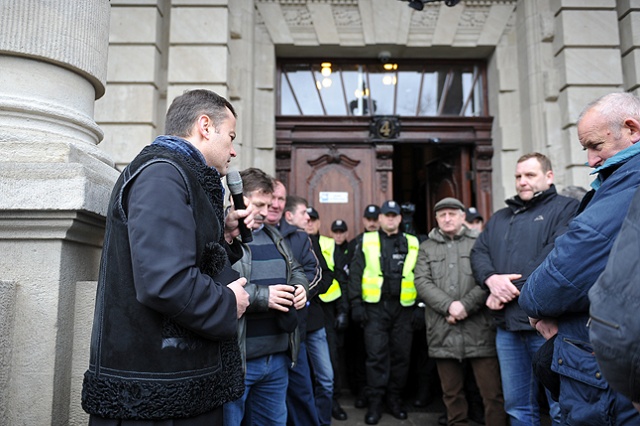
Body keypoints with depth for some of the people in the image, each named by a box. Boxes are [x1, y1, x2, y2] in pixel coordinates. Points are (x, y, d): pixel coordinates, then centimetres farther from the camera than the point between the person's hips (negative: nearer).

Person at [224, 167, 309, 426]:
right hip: (235, 359, -7)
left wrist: (301, 287, 1)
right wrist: (262, 296, -23)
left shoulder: (272, 235, 16)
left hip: (278, 356, 8)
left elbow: (296, 270, 25)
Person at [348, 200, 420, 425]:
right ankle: (375, 402, 11)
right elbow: (355, 274, 2)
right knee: (376, 355, -1)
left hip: (403, 307, 2)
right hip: (375, 307, -1)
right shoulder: (366, 241, 6)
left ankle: (394, 398, 23)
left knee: (401, 354, 7)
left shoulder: (412, 243, 9)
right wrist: (356, 303, -5)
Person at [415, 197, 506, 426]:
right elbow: (422, 282, 1)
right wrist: (449, 306, -12)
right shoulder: (427, 248, 14)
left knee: (492, 392, -1)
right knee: (452, 392, 12)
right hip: (443, 330, 2)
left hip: (478, 329, -2)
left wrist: (465, 306, -14)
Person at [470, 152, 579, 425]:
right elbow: (478, 253, 12)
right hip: (507, 325, 6)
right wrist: (491, 279, -10)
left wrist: (510, 290, -15)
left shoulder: (566, 208, 1)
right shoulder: (499, 218, 22)